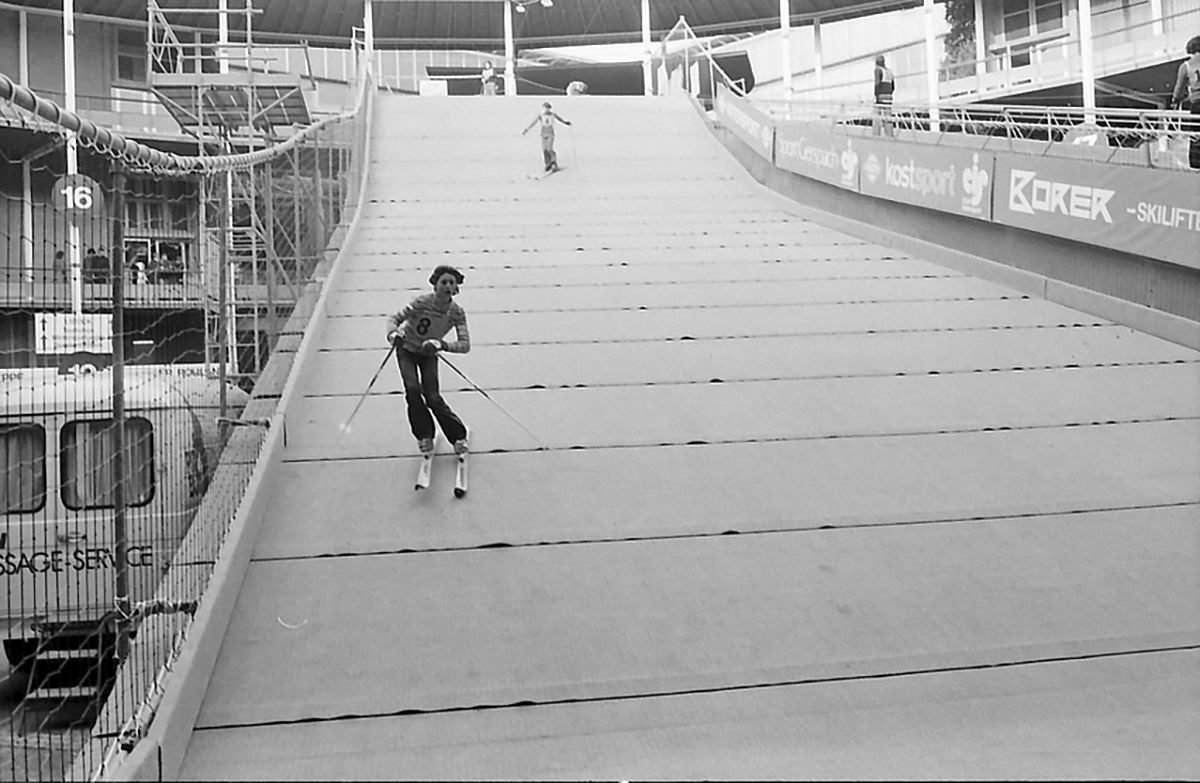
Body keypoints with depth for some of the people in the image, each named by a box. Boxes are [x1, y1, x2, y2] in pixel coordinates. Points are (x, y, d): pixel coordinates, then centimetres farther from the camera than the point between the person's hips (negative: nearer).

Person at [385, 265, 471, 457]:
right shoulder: (422, 302, -29)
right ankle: (424, 436, 3)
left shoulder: (457, 312, -23)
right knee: (413, 390, -18)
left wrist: (441, 344, -47)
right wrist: (393, 333, -48)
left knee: (433, 397, -10)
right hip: (407, 349, -1)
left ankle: (458, 435, 9)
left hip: (429, 354, 1)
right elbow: (395, 318, -25)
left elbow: (465, 344, -29)